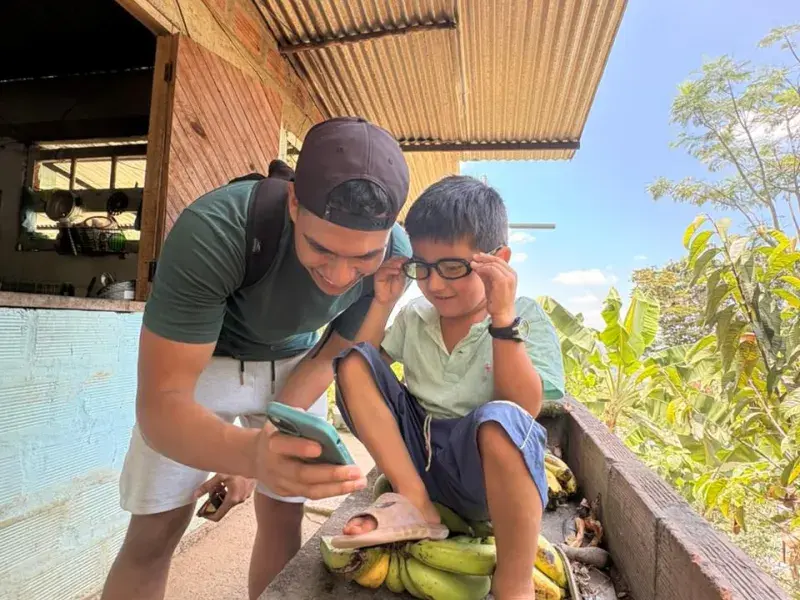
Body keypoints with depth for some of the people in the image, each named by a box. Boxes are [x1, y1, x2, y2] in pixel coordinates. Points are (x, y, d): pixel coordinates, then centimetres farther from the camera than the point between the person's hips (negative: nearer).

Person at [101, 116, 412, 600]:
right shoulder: (214, 230, -36)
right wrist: (252, 452, -55)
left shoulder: (396, 255, -24)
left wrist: (262, 452, -16)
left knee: (283, 518, 6)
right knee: (155, 531, 0)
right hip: (200, 358, -2)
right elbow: (160, 404, -35)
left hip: (293, 364, 3)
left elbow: (331, 355, -10)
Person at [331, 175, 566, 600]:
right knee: (353, 360, -10)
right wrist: (382, 303, -3)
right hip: (412, 452, 5)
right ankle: (415, 503, -11)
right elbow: (358, 370, 5)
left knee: (500, 420, -40)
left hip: (484, 470, -5)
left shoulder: (524, 317, -7)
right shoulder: (414, 315, 7)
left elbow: (524, 409, -20)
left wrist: (502, 317, -28)